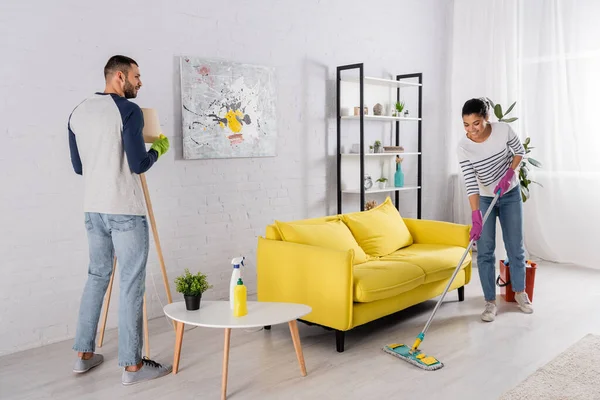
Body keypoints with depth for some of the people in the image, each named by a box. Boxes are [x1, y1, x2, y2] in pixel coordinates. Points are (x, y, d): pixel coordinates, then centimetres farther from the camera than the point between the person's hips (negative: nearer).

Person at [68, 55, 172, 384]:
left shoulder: (77, 113, 11)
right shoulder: (128, 111, -11)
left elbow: (78, 166, 16)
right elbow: (139, 165, -15)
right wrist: (158, 149, 4)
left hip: (93, 208, 8)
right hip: (125, 210, -8)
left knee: (97, 275, 18)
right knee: (131, 283, -1)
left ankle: (83, 354, 26)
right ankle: (132, 365, 6)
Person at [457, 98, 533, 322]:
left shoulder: (503, 129, -20)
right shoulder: (463, 146, -23)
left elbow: (519, 151, -1)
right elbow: (470, 183, -27)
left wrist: (509, 174, -17)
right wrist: (475, 218, -34)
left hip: (510, 195, 1)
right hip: (484, 199, -1)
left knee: (515, 246, 9)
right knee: (485, 251, -3)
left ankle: (520, 292, 30)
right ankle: (490, 302, 7)